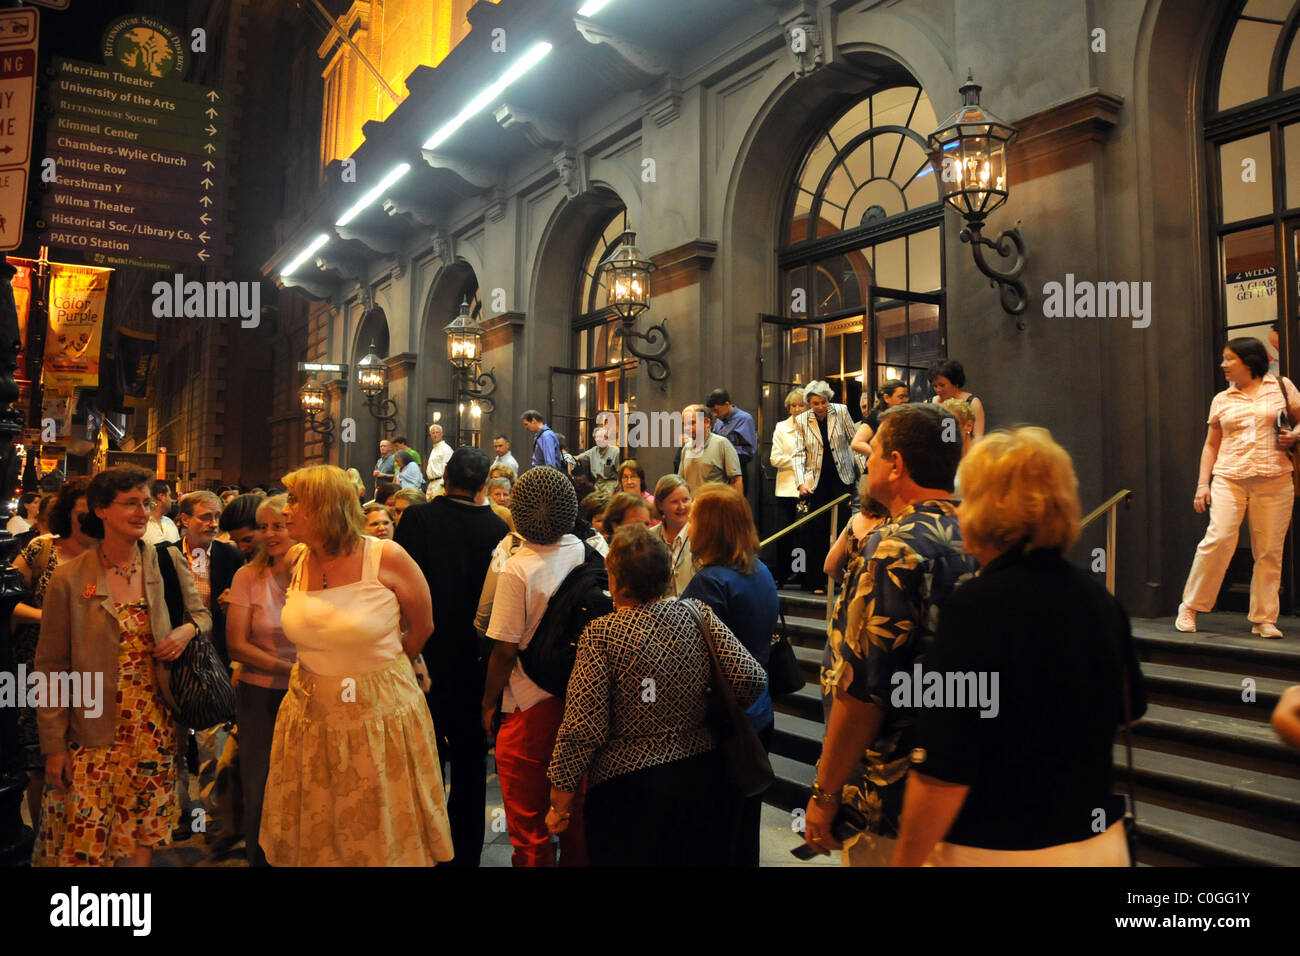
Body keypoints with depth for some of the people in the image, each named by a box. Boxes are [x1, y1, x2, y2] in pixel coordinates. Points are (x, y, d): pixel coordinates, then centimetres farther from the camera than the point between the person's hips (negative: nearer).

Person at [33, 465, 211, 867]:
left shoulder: (168, 563, -1)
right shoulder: (69, 578, -7)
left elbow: (201, 614, 14)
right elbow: (51, 667, -3)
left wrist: (187, 630, -11)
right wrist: (53, 746, -3)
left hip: (155, 724, 2)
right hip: (94, 730, -2)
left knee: (144, 831, 12)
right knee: (85, 838, 4)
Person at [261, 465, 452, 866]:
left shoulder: (386, 558, -14)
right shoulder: (295, 561, 1)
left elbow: (422, 626, -1)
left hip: (380, 713, -4)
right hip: (312, 711, 4)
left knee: (382, 835, 9)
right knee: (314, 836, 15)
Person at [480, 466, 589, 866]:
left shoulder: (517, 569, -20)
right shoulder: (587, 552, -5)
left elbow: (505, 650, -16)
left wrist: (489, 702, -1)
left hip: (530, 703, -5)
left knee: (528, 819, 11)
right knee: (577, 807, 22)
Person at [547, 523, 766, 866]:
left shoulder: (601, 635, -15)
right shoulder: (697, 613, -5)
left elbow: (584, 730, -16)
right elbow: (751, 678, -9)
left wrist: (560, 802, -5)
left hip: (630, 790, -4)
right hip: (704, 780, 4)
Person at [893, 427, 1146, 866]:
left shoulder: (977, 606, -24)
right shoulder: (1101, 598, -1)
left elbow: (943, 771, -25)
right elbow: (1131, 708, 16)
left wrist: (906, 861, -13)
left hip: (998, 850, -6)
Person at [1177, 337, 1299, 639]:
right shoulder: (1221, 400, 14)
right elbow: (1211, 445, 15)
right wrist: (1203, 483, 7)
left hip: (1274, 481, 0)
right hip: (1229, 479, 0)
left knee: (1269, 551, -1)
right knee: (1218, 540, -14)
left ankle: (1264, 619, 9)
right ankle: (1190, 607, -3)